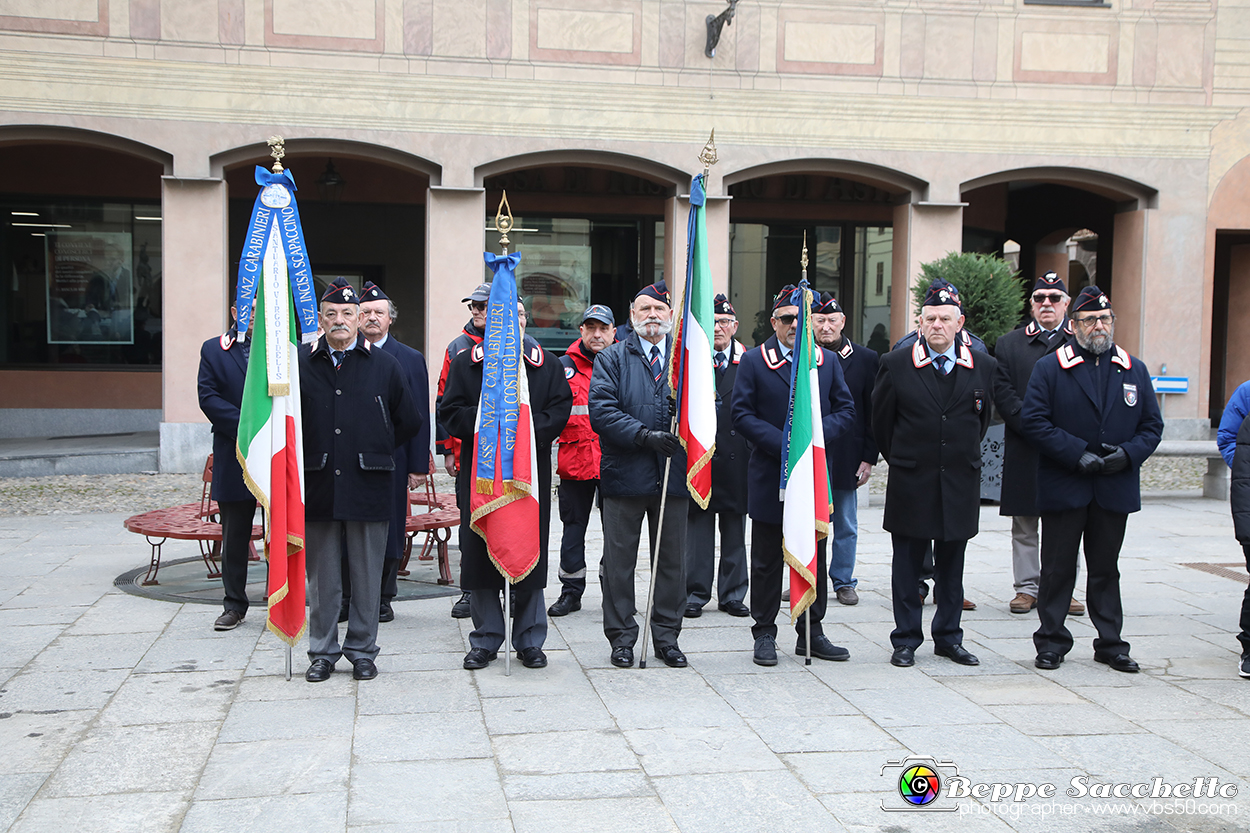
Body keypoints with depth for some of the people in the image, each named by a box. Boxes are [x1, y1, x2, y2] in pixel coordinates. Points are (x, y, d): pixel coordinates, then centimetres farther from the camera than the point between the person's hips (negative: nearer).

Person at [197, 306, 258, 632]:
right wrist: (245, 427, -14)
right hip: (233, 458, 0)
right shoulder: (213, 350, 6)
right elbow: (208, 397, -4)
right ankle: (234, 606, 18)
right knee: (234, 535, 7)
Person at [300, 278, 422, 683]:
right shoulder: (300, 364, 4)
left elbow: (409, 422, 12)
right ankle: (323, 651, 19)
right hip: (318, 487, 1)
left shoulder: (384, 365, 3)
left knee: (367, 574, 6)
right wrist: (310, 455, 8)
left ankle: (362, 650, 18)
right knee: (321, 575, 8)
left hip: (368, 485, 0)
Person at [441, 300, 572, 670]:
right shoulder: (465, 364, 7)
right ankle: (485, 642, 15)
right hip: (481, 472, 0)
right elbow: (453, 413, -1)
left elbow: (560, 410, 2)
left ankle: (530, 642, 15)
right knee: (480, 554, 2)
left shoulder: (547, 365, 10)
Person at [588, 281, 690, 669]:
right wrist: (645, 437, -18)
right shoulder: (612, 359, 4)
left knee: (671, 560, 9)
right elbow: (602, 412, -8)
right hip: (625, 474, -2)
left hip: (673, 475, 2)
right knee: (619, 561, 4)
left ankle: (667, 637, 21)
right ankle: (622, 638, 16)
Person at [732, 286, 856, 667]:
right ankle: (765, 634, 14)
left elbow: (846, 411, 7)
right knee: (767, 561, 4)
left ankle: (811, 633, 20)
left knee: (814, 559, 9)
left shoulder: (828, 361, 9)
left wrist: (816, 435, -13)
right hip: (769, 477, -3)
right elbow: (742, 414, -6)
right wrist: (783, 443, -16)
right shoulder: (753, 361, 1)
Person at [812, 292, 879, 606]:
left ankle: (843, 581, 21)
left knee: (845, 526, 9)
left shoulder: (865, 359, 3)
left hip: (846, 458, 1)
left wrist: (869, 457, -2)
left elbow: (873, 413, 3)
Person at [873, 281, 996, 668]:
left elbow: (982, 419, 15)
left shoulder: (982, 366, 3)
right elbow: (881, 422, 5)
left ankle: (948, 637, 22)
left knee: (951, 566, 11)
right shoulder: (895, 364, -4)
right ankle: (906, 640, 14)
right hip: (910, 484, -2)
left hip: (960, 485, 2)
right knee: (907, 566, 5)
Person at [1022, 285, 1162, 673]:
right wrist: (1077, 454, -16)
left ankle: (1110, 644, 20)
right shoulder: (1050, 368, 0)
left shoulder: (1134, 370, 10)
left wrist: (1128, 453, -10)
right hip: (1064, 487, -2)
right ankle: (1051, 642, 14)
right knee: (1058, 568, 4)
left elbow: (1152, 425, 10)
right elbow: (1034, 421, -7)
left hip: (1115, 489, 3)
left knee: (1106, 569, 11)